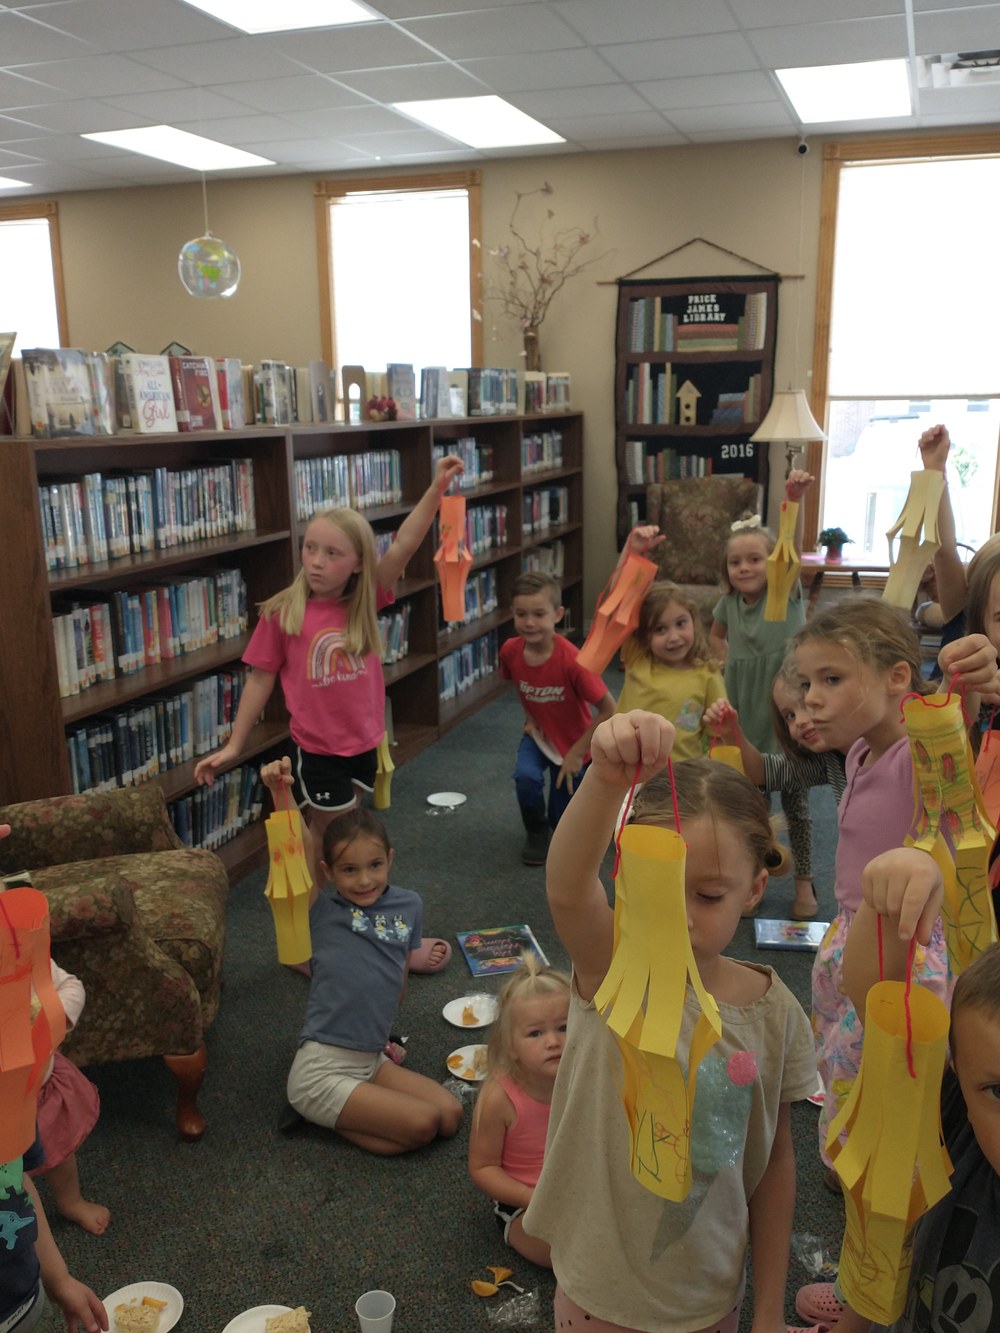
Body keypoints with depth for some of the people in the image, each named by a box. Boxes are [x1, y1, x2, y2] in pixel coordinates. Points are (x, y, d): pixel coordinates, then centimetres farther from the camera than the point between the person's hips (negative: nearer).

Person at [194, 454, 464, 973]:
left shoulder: (365, 601, -5)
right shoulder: (282, 612, -12)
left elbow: (403, 545, -17)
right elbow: (260, 679, -5)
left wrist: (436, 489, -28)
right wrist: (233, 746, -3)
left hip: (365, 744, 4)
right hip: (317, 751, -4)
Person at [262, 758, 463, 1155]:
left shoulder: (409, 905, 3)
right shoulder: (322, 913, -9)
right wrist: (280, 792, -37)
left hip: (372, 1061, 7)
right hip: (321, 1072, -6)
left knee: (451, 1116, -4)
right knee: (422, 1123, -16)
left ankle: (334, 1113, 8)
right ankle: (320, 1115, 3)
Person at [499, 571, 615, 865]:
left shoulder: (571, 659, -34)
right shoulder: (510, 650, -19)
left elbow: (608, 710, -26)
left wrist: (577, 753, -21)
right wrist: (530, 717, -5)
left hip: (572, 741, -2)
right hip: (538, 735, 2)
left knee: (563, 824, 7)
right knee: (526, 777, -29)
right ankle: (536, 833, 0)